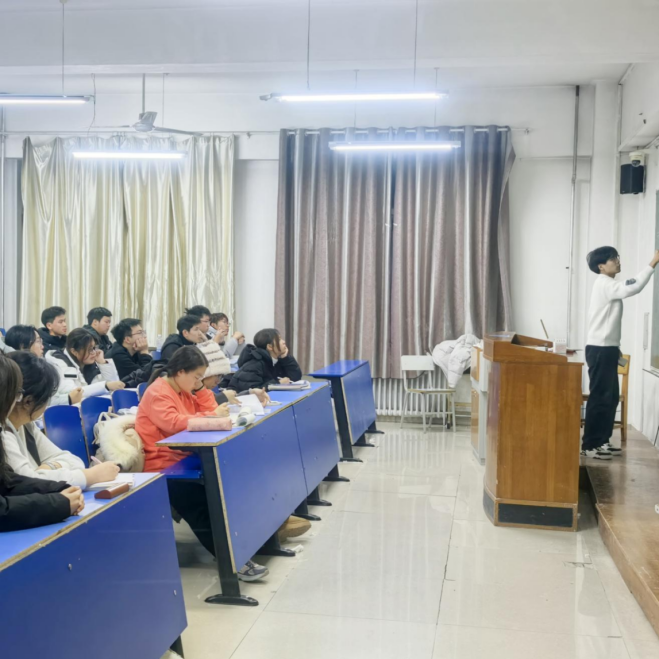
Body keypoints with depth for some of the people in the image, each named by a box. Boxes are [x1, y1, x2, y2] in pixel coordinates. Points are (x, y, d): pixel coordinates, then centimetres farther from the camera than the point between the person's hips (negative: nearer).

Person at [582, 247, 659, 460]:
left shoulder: (608, 286, 19)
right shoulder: (604, 284, -13)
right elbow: (634, 288, -30)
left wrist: (615, 347, 21)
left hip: (606, 348, 10)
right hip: (599, 349, -10)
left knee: (611, 396, 12)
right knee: (599, 397, -8)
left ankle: (601, 441, 19)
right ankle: (589, 445, -4)